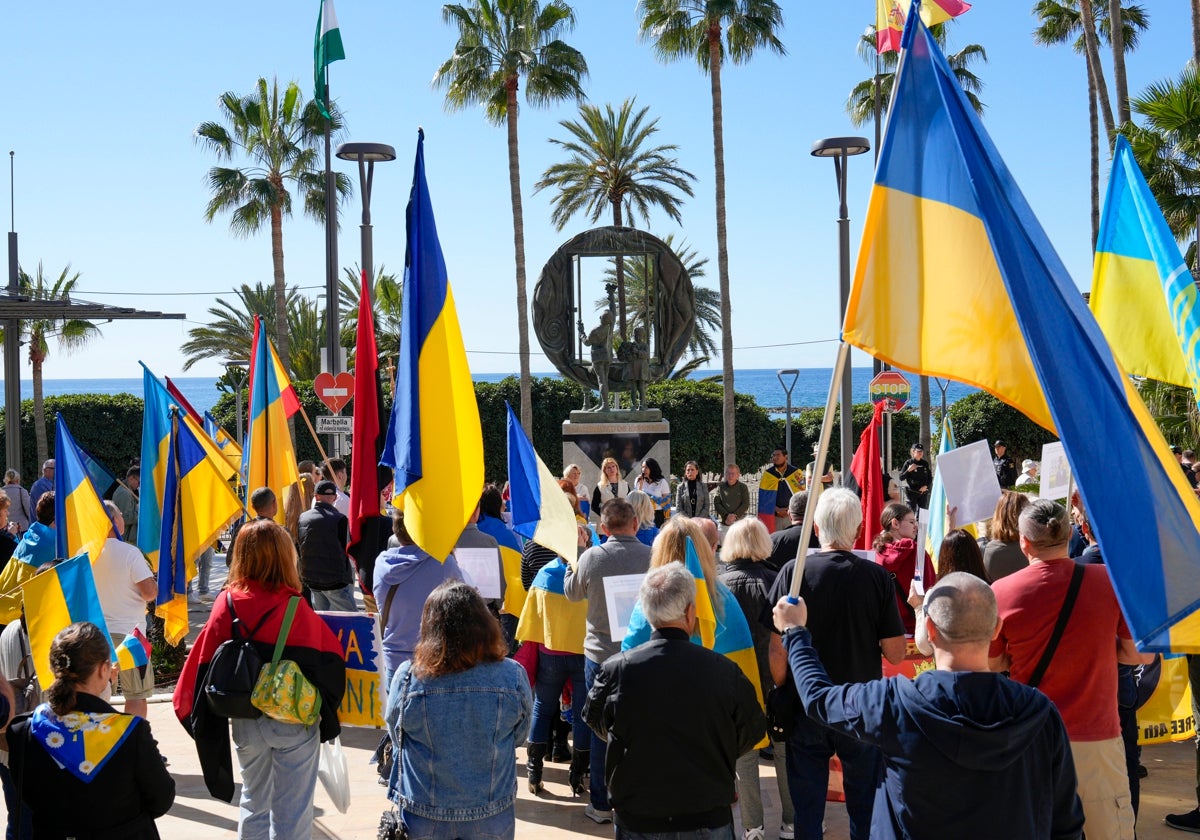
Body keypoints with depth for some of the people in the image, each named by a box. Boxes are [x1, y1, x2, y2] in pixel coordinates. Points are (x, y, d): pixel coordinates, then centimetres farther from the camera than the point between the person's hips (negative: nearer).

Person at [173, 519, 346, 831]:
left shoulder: (227, 604, -9)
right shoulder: (297, 609, -15)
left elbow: (204, 662, -6)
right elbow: (330, 659, -10)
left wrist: (189, 710, 8)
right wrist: (326, 711, 7)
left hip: (246, 721, 3)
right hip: (295, 722, -3)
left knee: (254, 801, 22)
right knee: (292, 809, 8)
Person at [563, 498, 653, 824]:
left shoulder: (591, 557, -12)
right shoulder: (652, 556, -13)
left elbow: (572, 593, 6)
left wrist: (570, 562, 22)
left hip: (600, 654, 0)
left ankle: (601, 805, 19)